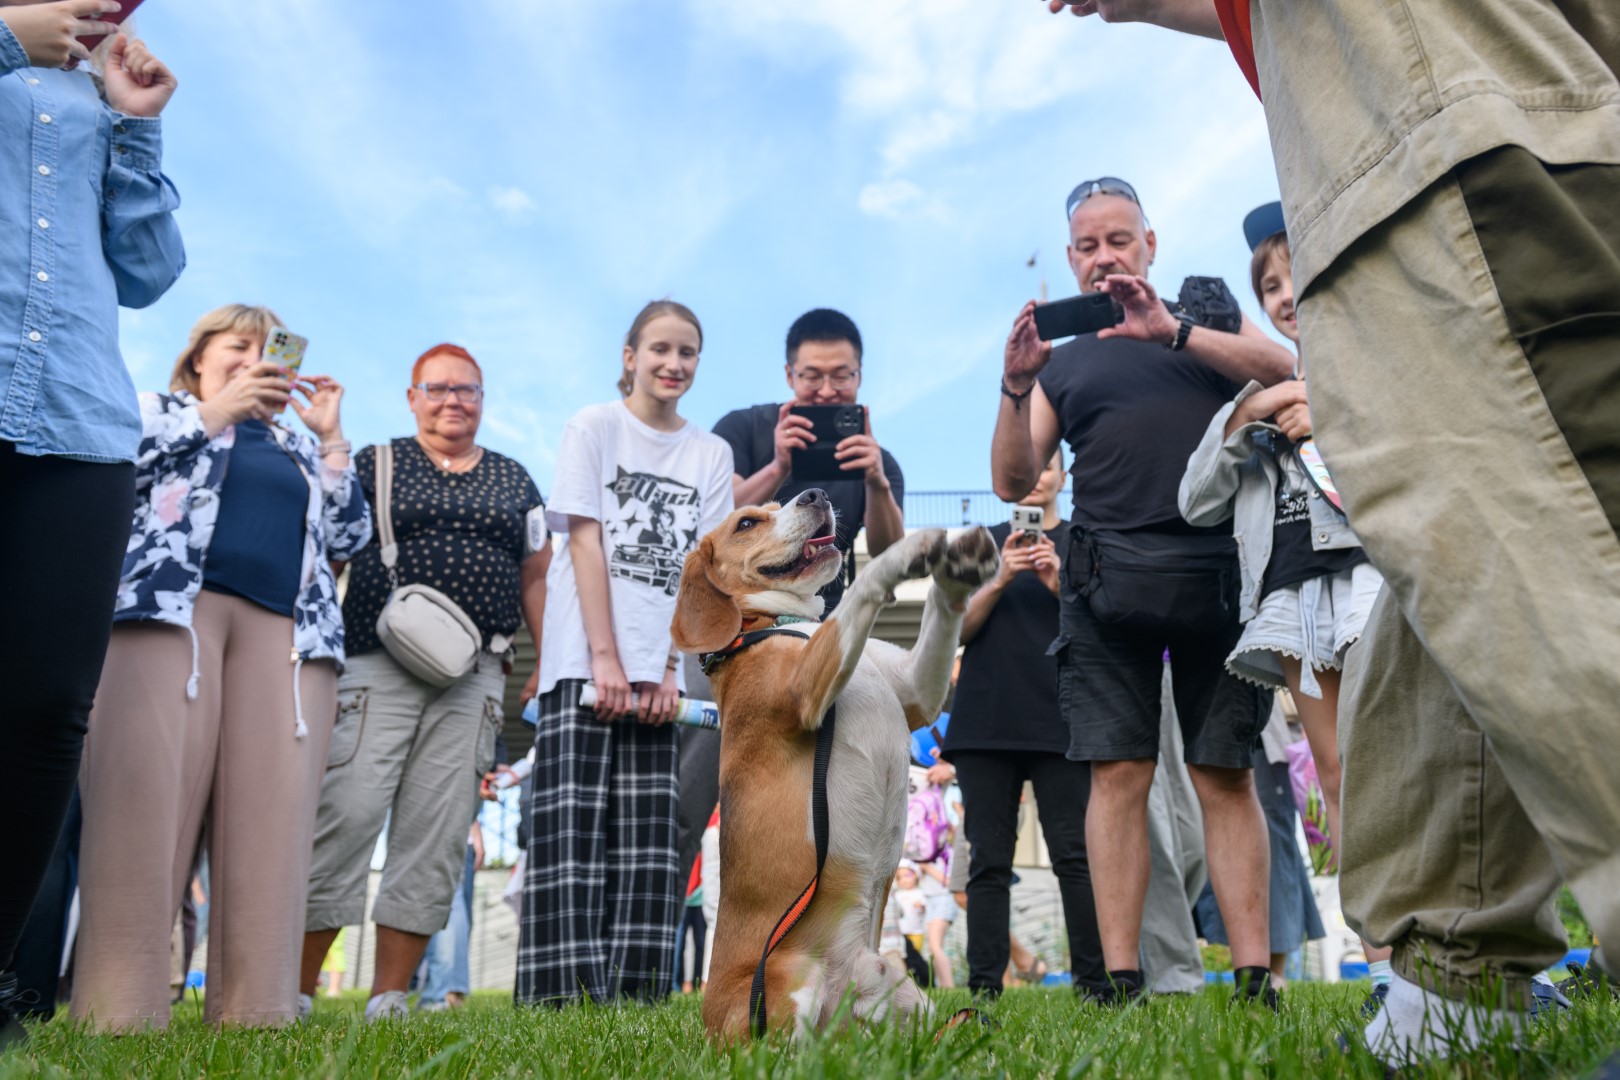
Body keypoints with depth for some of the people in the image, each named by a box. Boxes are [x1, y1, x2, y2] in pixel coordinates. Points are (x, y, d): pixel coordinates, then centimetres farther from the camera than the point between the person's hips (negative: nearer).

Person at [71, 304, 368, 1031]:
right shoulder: (158, 409, 23)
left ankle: (254, 1011, -12)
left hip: (287, 630, 3)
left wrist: (330, 437, 15)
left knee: (271, 812, -10)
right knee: (145, 794, -14)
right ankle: (120, 1012, -15)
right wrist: (213, 412, 4)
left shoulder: (299, 450, 31)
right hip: (165, 607, -3)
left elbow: (347, 539, 20)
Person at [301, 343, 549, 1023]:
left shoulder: (515, 481, 18)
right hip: (377, 666, -3)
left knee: (437, 839, 2)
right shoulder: (373, 465, 11)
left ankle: (388, 1000, 11)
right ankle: (296, 991, 3)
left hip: (474, 678, 3)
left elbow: (536, 579, 18)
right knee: (346, 815, -10)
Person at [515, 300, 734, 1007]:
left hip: (661, 670, 3)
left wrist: (669, 669, -5)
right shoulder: (594, 428, 5)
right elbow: (586, 544, -4)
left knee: (648, 837, 0)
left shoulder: (712, 454, 13)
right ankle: (562, 996, -1)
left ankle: (636, 995, 6)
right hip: (583, 663, -3)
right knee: (573, 831, -6)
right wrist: (605, 660, -12)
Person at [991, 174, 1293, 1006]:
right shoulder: (1063, 360, 20)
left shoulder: (1205, 309, 21)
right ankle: (1120, 979, -3)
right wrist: (1016, 385, -6)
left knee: (1225, 775, -1)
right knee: (1119, 772, -5)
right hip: (1109, 577, 1)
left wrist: (1172, 331, -8)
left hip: (1217, 572, 0)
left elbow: (1284, 368, 1)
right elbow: (1013, 482, 9)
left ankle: (1254, 975, 2)